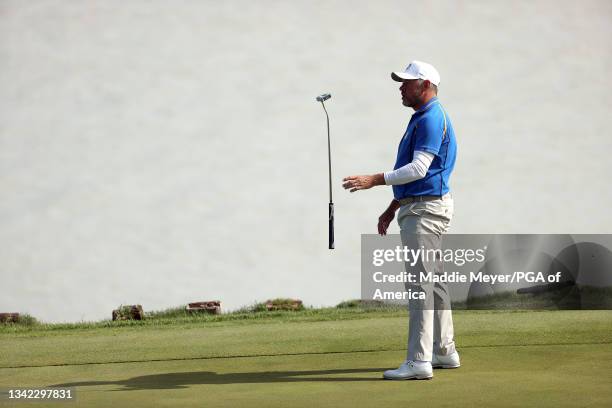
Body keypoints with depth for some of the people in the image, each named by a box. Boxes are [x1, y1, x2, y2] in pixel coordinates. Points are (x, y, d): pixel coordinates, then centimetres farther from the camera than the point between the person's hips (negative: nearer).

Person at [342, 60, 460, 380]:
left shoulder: (431, 119, -15)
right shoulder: (422, 118, 19)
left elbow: (419, 168, -25)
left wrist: (375, 180, -26)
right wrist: (392, 208, 24)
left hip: (426, 209, -11)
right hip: (418, 207, 11)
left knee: (420, 284, -12)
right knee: (433, 282, 14)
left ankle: (419, 361, -12)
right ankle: (444, 351, 22)